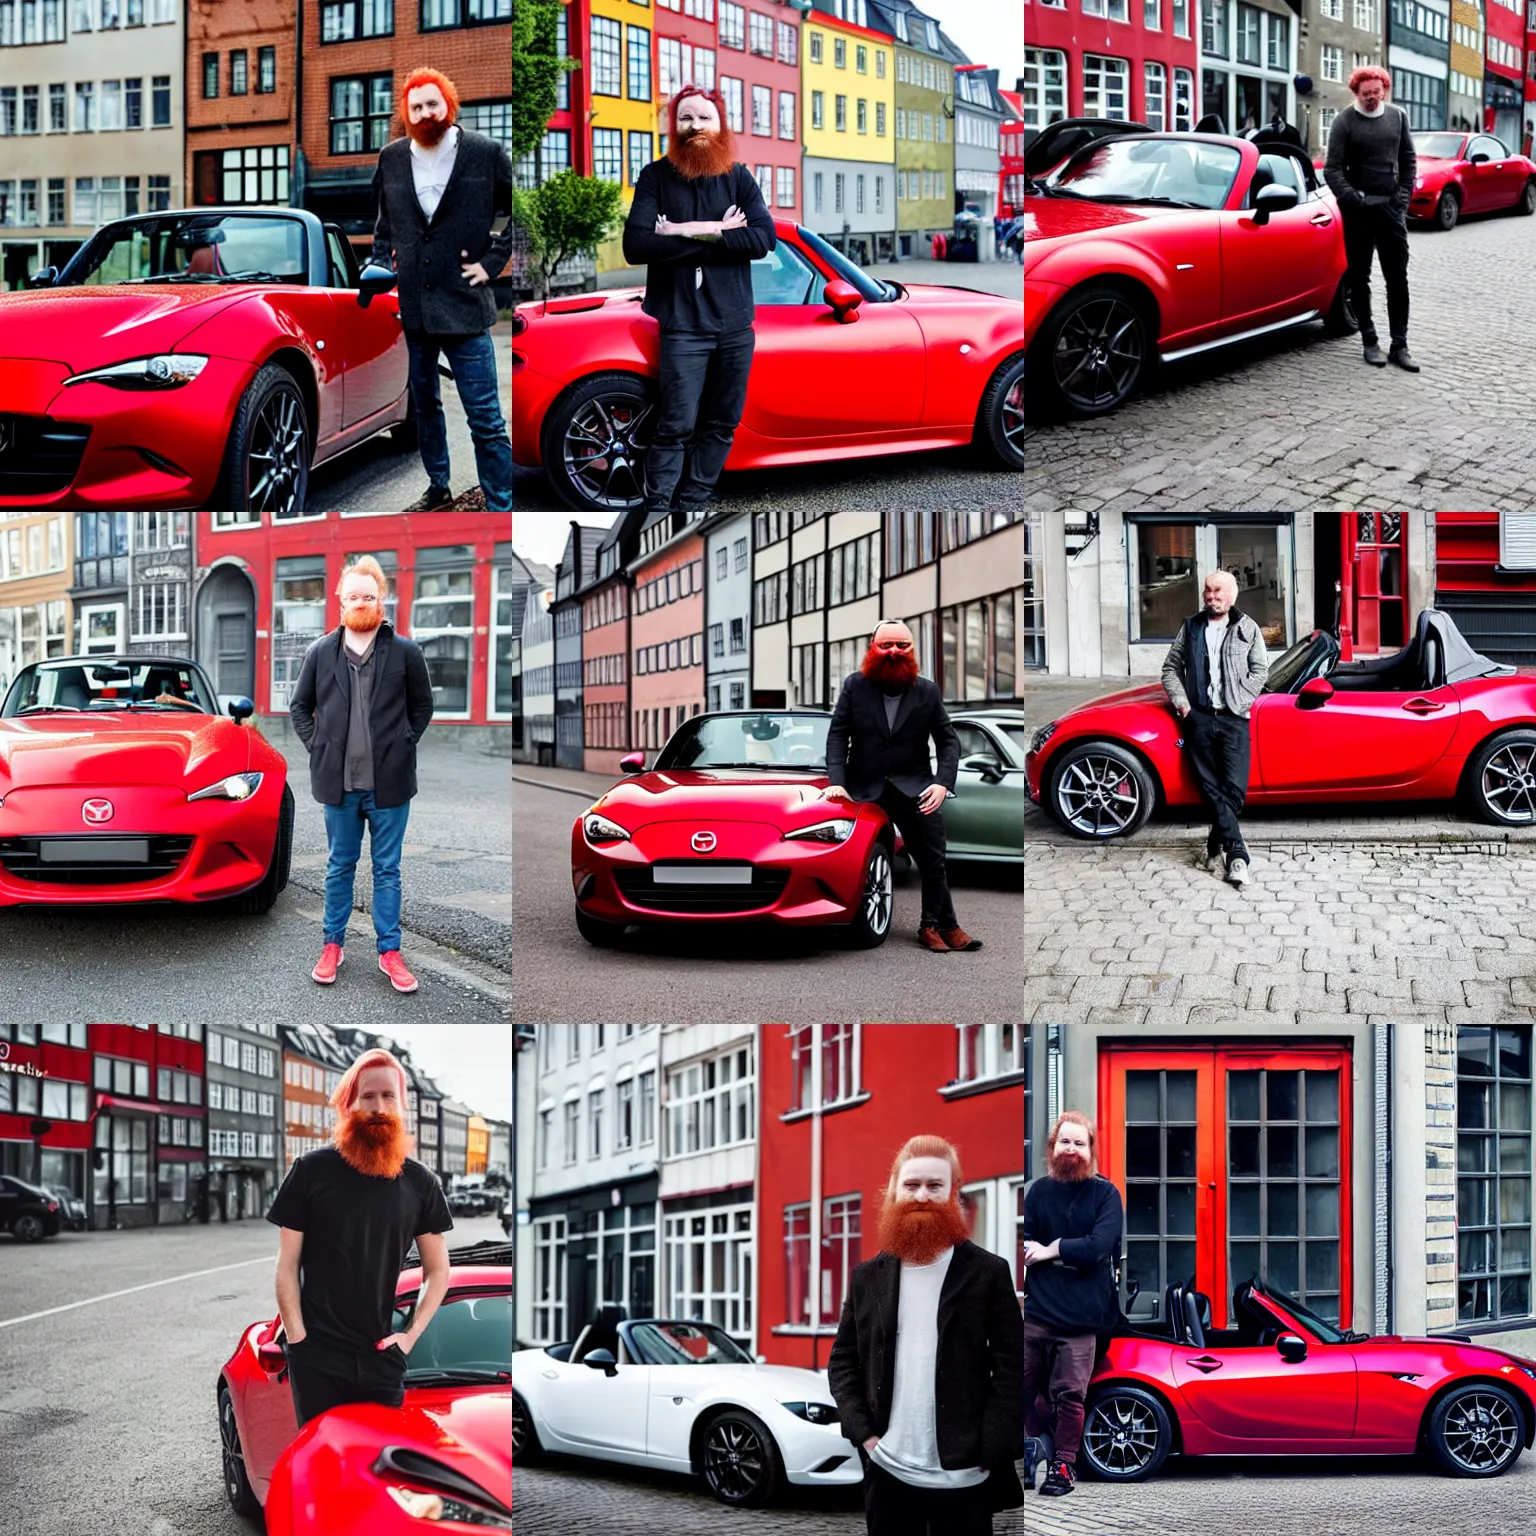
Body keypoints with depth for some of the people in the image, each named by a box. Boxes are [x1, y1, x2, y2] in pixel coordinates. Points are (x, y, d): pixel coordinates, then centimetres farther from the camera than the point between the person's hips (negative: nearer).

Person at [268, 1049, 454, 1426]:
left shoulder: (420, 1182, 6)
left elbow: (437, 1271, 12)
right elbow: (287, 1265, 0)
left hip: (382, 1356, 2)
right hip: (317, 1354, -2)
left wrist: (410, 1336, 1)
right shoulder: (311, 1170, -2)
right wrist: (298, 1339, -7)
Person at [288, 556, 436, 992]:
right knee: (340, 867, 14)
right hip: (339, 781, 1)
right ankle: (332, 945, 25)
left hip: (389, 782, -1)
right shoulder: (321, 652, -1)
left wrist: (402, 744, 1)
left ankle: (390, 952, 16)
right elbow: (299, 706, 11)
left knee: (387, 869, 8)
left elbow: (422, 706, 8)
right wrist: (316, 747, 2)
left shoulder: (405, 652, -5)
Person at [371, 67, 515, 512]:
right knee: (424, 405, 18)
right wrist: (380, 267, 10)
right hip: (410, 304, 5)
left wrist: (492, 261, -5)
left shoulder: (486, 154, -6)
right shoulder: (392, 158, 5)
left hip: (463, 304, -4)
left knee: (486, 418, -5)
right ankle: (438, 487, 33)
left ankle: (500, 506, 0)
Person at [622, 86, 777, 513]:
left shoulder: (739, 177, 6)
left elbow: (765, 237, -8)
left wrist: (690, 234, -16)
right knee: (676, 426, -7)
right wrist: (717, 234, -15)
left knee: (722, 424, 8)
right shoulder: (656, 177, -1)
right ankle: (657, 506, 1)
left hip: (735, 323, 3)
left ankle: (692, 501, 17)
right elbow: (635, 246, -14)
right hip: (682, 325, -3)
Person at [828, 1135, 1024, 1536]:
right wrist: (863, 1433, -2)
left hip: (963, 1475, -3)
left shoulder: (988, 1273, -2)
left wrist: (989, 1452, -12)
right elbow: (842, 1360, 11)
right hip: (887, 1471, 3)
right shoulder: (868, 1277, 8)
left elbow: (1012, 1368, -5)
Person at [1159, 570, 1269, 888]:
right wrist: (1180, 701, 3)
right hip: (1199, 718, 2)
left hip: (1234, 719, -2)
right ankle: (1236, 853, -5)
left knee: (1234, 788, -11)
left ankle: (1216, 845, 2)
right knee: (1211, 788, -5)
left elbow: (1260, 670, 7)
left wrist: (1239, 700, -4)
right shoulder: (1191, 628, 12)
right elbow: (1171, 667, 15)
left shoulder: (1248, 629, 7)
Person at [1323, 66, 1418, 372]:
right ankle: (1369, 342, 10)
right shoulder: (1344, 121, -4)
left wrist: (1404, 195, 1)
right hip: (1358, 209, -3)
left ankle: (1399, 345, 4)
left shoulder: (1397, 116, 7)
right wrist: (1350, 197, -19)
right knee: (1359, 278, 3)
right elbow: (1333, 169, -6)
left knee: (1398, 278, 1)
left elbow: (1409, 160, 13)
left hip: (1391, 207, 3)